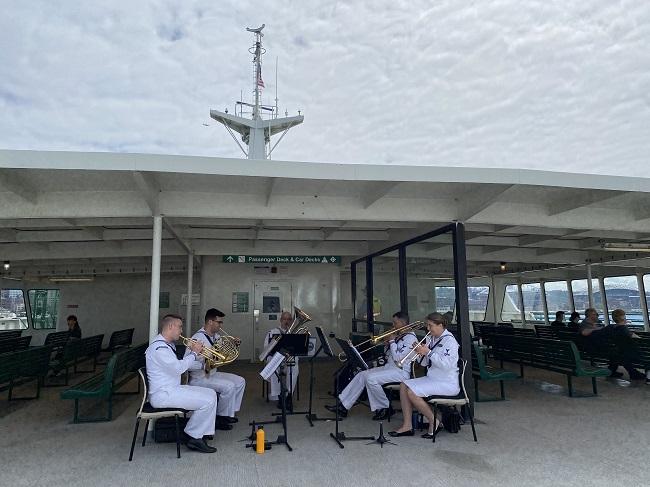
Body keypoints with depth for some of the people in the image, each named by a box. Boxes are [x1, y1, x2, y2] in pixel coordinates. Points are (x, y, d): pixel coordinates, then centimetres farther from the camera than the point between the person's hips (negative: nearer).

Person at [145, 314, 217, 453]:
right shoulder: (159, 347, -19)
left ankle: (200, 435, 5)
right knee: (207, 400, -17)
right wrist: (194, 353, -13)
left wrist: (192, 352, 6)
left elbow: (179, 366, 19)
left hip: (172, 389, 11)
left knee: (211, 394, 4)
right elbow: (179, 368, -24)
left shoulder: (168, 345, 17)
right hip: (162, 395, -11)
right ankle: (194, 438, -1)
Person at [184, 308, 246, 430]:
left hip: (212, 373, 10)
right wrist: (204, 365, -40)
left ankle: (229, 413, 14)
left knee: (240, 381, 5)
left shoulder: (216, 336, 4)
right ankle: (220, 418, -5)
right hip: (199, 378, -9)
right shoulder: (198, 338, -23)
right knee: (229, 386, -25)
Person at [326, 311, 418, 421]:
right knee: (362, 375, -4)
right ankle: (343, 406, -3)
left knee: (371, 379, -27)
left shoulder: (410, 338, -13)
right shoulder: (399, 336, 16)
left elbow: (398, 358, -21)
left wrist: (392, 341, -12)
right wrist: (388, 344, 3)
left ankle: (383, 408, -7)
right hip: (389, 367, 10)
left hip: (401, 371, -9)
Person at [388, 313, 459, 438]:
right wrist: (420, 352, -6)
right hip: (431, 378, 9)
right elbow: (425, 363, 14)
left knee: (412, 392, -21)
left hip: (447, 383, -9)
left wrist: (428, 352, -24)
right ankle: (407, 426, -2)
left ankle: (435, 421, -2)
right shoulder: (430, 339, 9)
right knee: (404, 386, -3)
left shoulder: (449, 341, -14)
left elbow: (447, 365, -25)